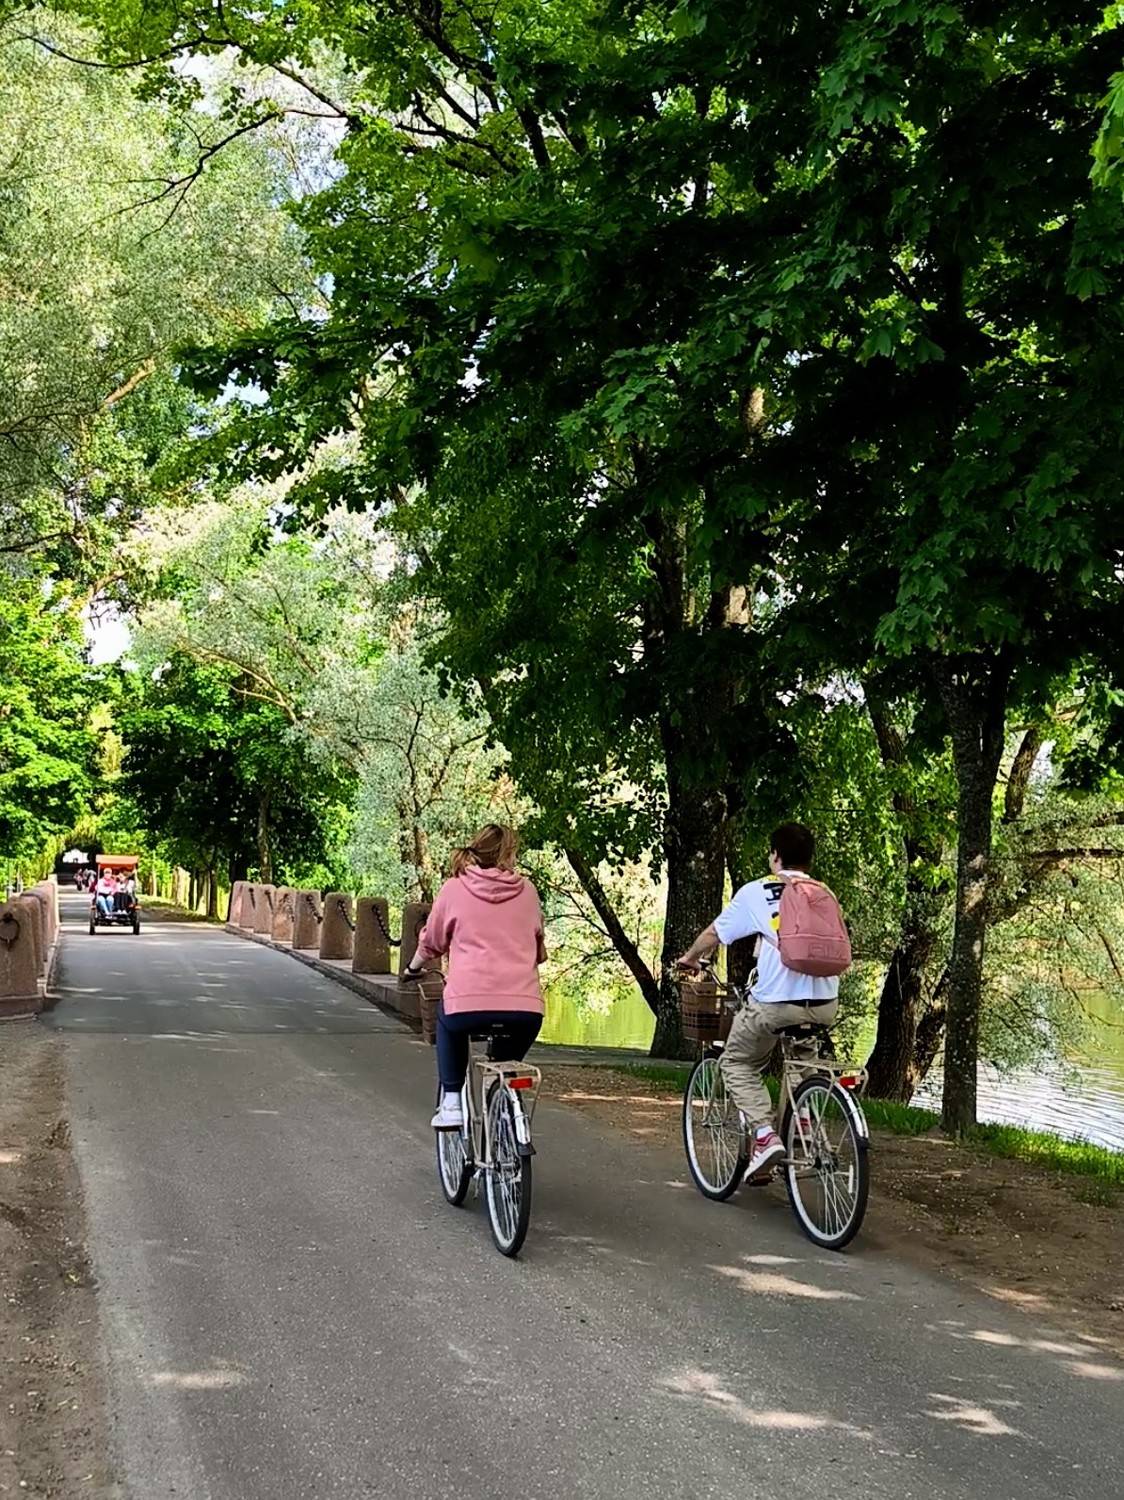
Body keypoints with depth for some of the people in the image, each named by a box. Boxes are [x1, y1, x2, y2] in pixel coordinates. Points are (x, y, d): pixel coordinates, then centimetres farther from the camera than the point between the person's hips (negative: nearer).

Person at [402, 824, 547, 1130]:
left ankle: (451, 1102, 22)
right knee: (508, 1048, 33)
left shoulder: (454, 888, 9)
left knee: (447, 1019, 32)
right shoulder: (525, 890, 13)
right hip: (525, 1009, 1)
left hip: (469, 1003, -1)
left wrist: (413, 968, 39)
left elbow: (431, 943, 19)